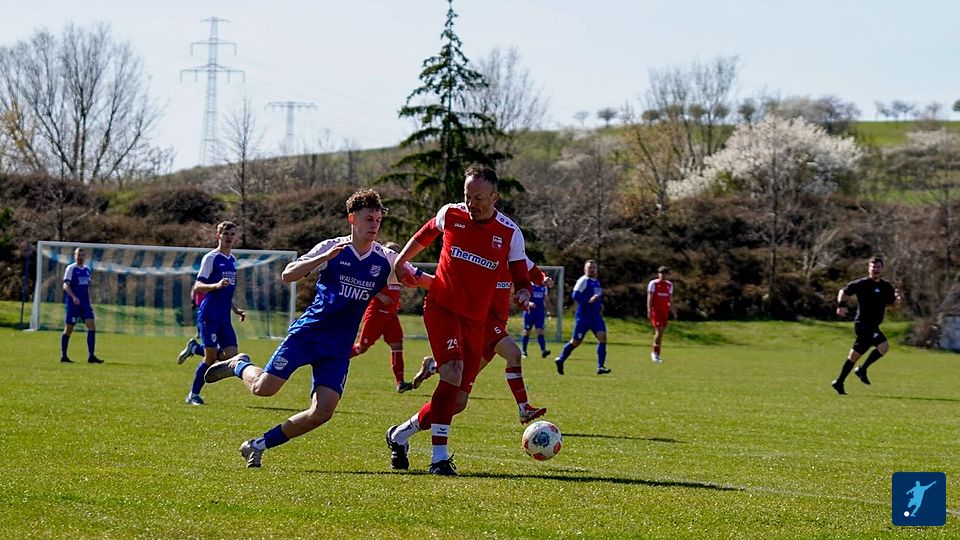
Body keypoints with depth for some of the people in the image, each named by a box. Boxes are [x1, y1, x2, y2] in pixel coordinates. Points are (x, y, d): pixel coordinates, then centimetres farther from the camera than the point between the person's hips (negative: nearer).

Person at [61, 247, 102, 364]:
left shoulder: (87, 269, 14)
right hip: (72, 304, -6)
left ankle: (91, 356, -9)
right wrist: (73, 297, -30)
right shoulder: (71, 268, -6)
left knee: (92, 326, -8)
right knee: (69, 329, 0)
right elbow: (65, 285, -15)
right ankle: (63, 356, 11)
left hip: (85, 304, 6)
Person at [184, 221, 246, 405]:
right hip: (209, 315, -7)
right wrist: (216, 285, -30)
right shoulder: (211, 258, -6)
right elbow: (197, 287, -13)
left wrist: (236, 309, 19)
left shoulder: (232, 261, 17)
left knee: (232, 356, -5)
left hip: (224, 317, 7)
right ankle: (193, 395, 4)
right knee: (210, 357, -9)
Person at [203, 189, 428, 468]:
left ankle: (258, 445, 5)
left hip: (339, 347, 3)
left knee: (322, 412, -12)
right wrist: (325, 258, -25)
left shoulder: (385, 259, 3)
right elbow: (287, 275, -13)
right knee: (263, 388, -15)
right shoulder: (331, 248, -6)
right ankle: (240, 365, 22)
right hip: (308, 331, -3)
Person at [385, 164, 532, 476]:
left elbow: (521, 278, 2)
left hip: (475, 320, 3)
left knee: (457, 400, 4)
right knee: (453, 373, -26)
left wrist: (522, 294, -19)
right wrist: (401, 261, 16)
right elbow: (425, 235, 20)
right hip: (441, 307, -3)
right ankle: (439, 457, -25)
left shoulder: (510, 234, -3)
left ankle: (400, 435, 26)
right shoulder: (450, 214, -2)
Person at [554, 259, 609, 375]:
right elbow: (575, 295, -20)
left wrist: (600, 304, 12)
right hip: (583, 316, -7)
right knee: (576, 341, 1)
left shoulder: (597, 282, 17)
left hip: (596, 316, 7)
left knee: (602, 336, -13)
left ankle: (600, 366, -14)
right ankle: (560, 360, 24)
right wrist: (588, 300, -28)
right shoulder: (583, 281, -9)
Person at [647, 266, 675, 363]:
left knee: (661, 333, 6)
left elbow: (670, 299, 17)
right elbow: (649, 297, -5)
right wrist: (649, 310, -14)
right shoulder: (653, 283, -2)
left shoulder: (669, 285, 12)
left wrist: (674, 312, 14)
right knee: (659, 330, -15)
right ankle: (655, 352, -4)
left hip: (665, 311, 5)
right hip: (655, 310, -5)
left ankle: (656, 354, 14)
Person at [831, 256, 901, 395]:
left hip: (873, 326, 7)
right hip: (863, 323, -7)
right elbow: (844, 291, -3)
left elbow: (890, 303, 21)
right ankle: (862, 369, -9)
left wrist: (896, 298, -1)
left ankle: (839, 382, 20)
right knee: (884, 345, -22)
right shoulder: (862, 284, -7)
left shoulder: (886, 286, 12)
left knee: (854, 355, 12)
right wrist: (841, 304, -19)